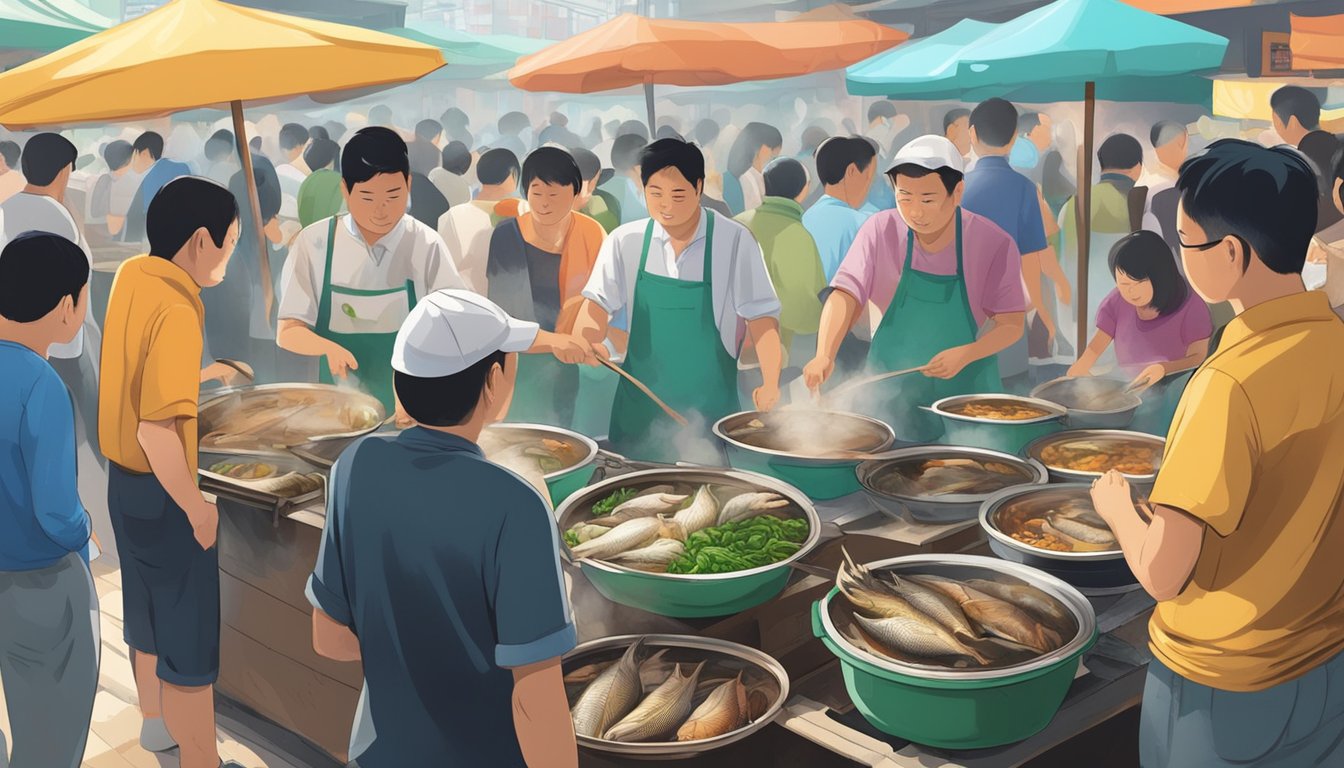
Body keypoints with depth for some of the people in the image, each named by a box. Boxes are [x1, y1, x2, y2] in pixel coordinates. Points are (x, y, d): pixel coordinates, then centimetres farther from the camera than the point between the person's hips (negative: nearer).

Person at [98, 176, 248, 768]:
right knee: (191, 629, 3)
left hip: (125, 477, 9)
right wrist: (197, 508, -22)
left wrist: (205, 375, 17)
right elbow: (157, 431, -32)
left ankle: (157, 720, 45)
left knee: (150, 606, 25)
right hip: (162, 491, -9)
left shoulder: (132, 274, -1)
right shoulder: (176, 311, -28)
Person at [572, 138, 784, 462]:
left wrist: (770, 383, -23)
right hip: (640, 406, 2)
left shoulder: (734, 240, -9)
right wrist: (579, 343, -26)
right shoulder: (625, 241, -1)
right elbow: (599, 302, -5)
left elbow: (760, 314, -9)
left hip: (710, 408, -2)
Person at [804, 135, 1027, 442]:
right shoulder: (880, 230, -8)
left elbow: (1011, 325, -7)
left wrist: (966, 354, -24)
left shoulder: (995, 244, -11)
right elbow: (845, 295, -15)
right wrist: (824, 355, -31)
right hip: (891, 392, 1)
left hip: (965, 387, -1)